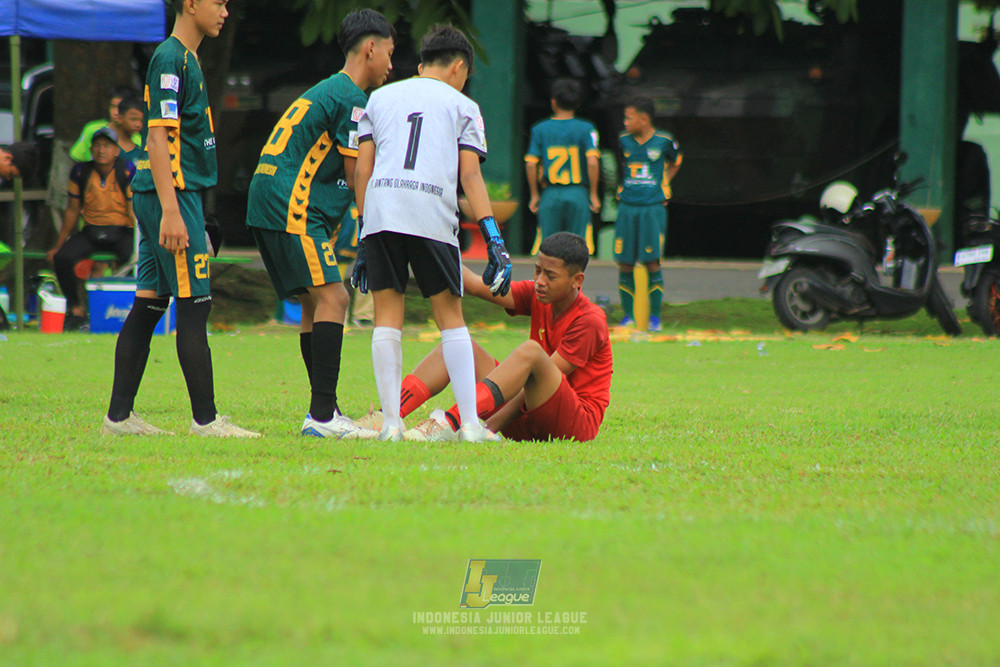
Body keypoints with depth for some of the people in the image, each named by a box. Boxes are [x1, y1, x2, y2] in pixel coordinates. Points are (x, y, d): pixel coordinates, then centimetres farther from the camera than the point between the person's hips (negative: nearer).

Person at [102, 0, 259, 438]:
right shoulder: (170, 60, -12)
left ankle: (119, 416, 10)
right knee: (194, 303, -8)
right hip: (171, 193, -10)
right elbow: (158, 139, -18)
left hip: (174, 194, 10)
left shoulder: (186, 59, 18)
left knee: (149, 304, 9)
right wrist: (171, 212, -24)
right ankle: (205, 419, -6)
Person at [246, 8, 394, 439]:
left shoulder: (327, 91, 24)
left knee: (315, 303, 12)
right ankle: (322, 414, -20)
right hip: (292, 208, -10)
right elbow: (357, 177, -9)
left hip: (267, 208, 10)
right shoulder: (351, 99, -9)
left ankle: (323, 413, 13)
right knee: (332, 298, -14)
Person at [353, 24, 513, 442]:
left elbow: (362, 169, 16)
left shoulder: (380, 98, 23)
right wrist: (494, 241, 2)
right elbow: (470, 176, 5)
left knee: (387, 315, 6)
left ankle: (391, 422, -2)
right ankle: (469, 423, 1)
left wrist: (362, 236, 18)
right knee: (450, 317, 6)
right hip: (432, 212, -2)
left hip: (379, 209, 2)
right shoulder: (461, 106, 15)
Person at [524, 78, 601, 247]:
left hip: (550, 195, 1)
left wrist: (534, 195, 8)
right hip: (578, 194, -1)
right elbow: (592, 162, -11)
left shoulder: (540, 129, 2)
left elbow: (530, 164, -2)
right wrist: (593, 194, -2)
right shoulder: (585, 129, -1)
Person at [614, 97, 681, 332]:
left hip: (653, 207, -3)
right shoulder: (624, 141, 6)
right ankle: (629, 315, 11)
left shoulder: (664, 141, -2)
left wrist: (663, 185, 9)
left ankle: (655, 316, 1)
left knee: (652, 261, -6)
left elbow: (675, 163, 17)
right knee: (625, 263, 1)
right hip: (627, 207, 3)